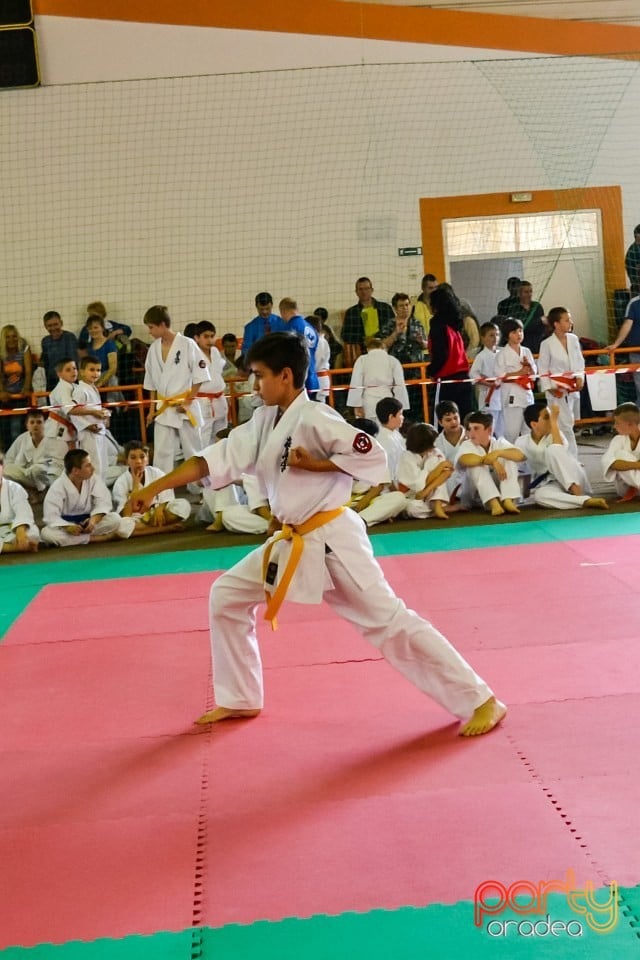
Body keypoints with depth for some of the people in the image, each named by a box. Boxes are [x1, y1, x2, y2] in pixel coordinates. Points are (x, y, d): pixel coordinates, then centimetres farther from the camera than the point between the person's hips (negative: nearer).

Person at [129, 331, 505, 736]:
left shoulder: (314, 418, -17)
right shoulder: (263, 422, 7)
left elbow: (375, 458, -20)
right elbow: (217, 459, 5)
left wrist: (314, 464, -21)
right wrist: (154, 488, 1)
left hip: (332, 538, -9)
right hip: (291, 542, 9)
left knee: (388, 619, -9)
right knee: (226, 596, 11)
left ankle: (481, 701, 0)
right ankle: (240, 700, 26)